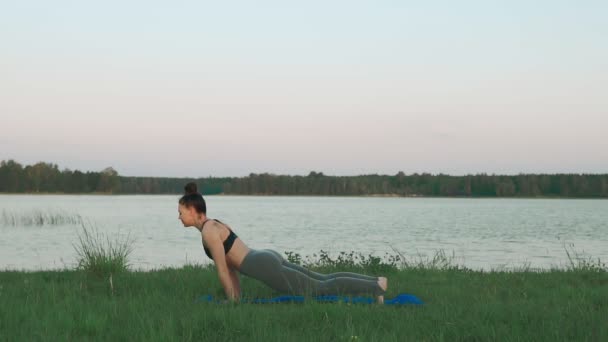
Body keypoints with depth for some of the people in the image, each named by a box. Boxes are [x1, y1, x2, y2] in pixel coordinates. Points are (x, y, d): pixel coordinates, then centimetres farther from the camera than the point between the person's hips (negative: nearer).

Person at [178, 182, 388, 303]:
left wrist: (233, 302, -2)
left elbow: (222, 270, -10)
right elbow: (230, 263, 27)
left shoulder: (208, 231, -9)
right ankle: (375, 281, 9)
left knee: (320, 289, -6)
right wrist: (237, 296, 27)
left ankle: (375, 288, -9)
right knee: (323, 280, 12)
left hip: (265, 267, -9)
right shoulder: (214, 226, 20)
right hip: (269, 259, 9)